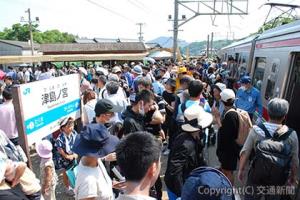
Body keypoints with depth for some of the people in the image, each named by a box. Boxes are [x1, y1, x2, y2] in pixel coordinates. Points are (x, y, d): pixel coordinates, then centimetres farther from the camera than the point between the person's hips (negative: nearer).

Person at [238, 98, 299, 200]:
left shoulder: (256, 129, -16)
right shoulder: (292, 135, -12)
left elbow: (245, 152, -11)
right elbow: (295, 161, -3)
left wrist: (241, 169, 3)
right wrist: (293, 177, 15)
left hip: (256, 176, -1)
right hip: (278, 181, 2)